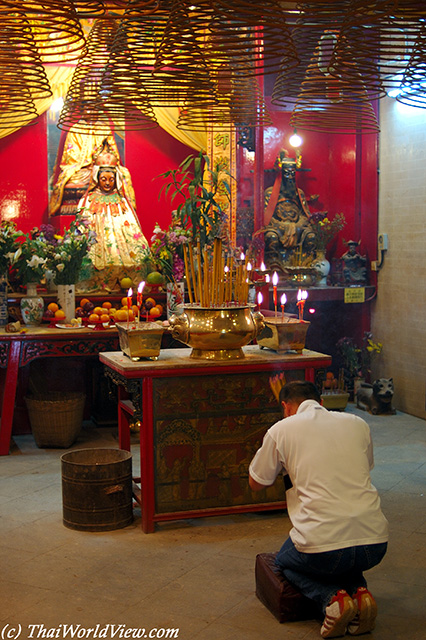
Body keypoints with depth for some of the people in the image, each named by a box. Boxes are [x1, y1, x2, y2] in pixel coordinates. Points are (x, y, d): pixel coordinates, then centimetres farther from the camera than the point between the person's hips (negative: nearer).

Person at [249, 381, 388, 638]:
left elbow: (256, 483, 16)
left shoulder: (281, 430, 3)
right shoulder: (358, 424, 13)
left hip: (322, 545, -4)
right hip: (375, 544, 4)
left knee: (285, 561, 30)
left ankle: (332, 597, 3)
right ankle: (359, 591, 8)